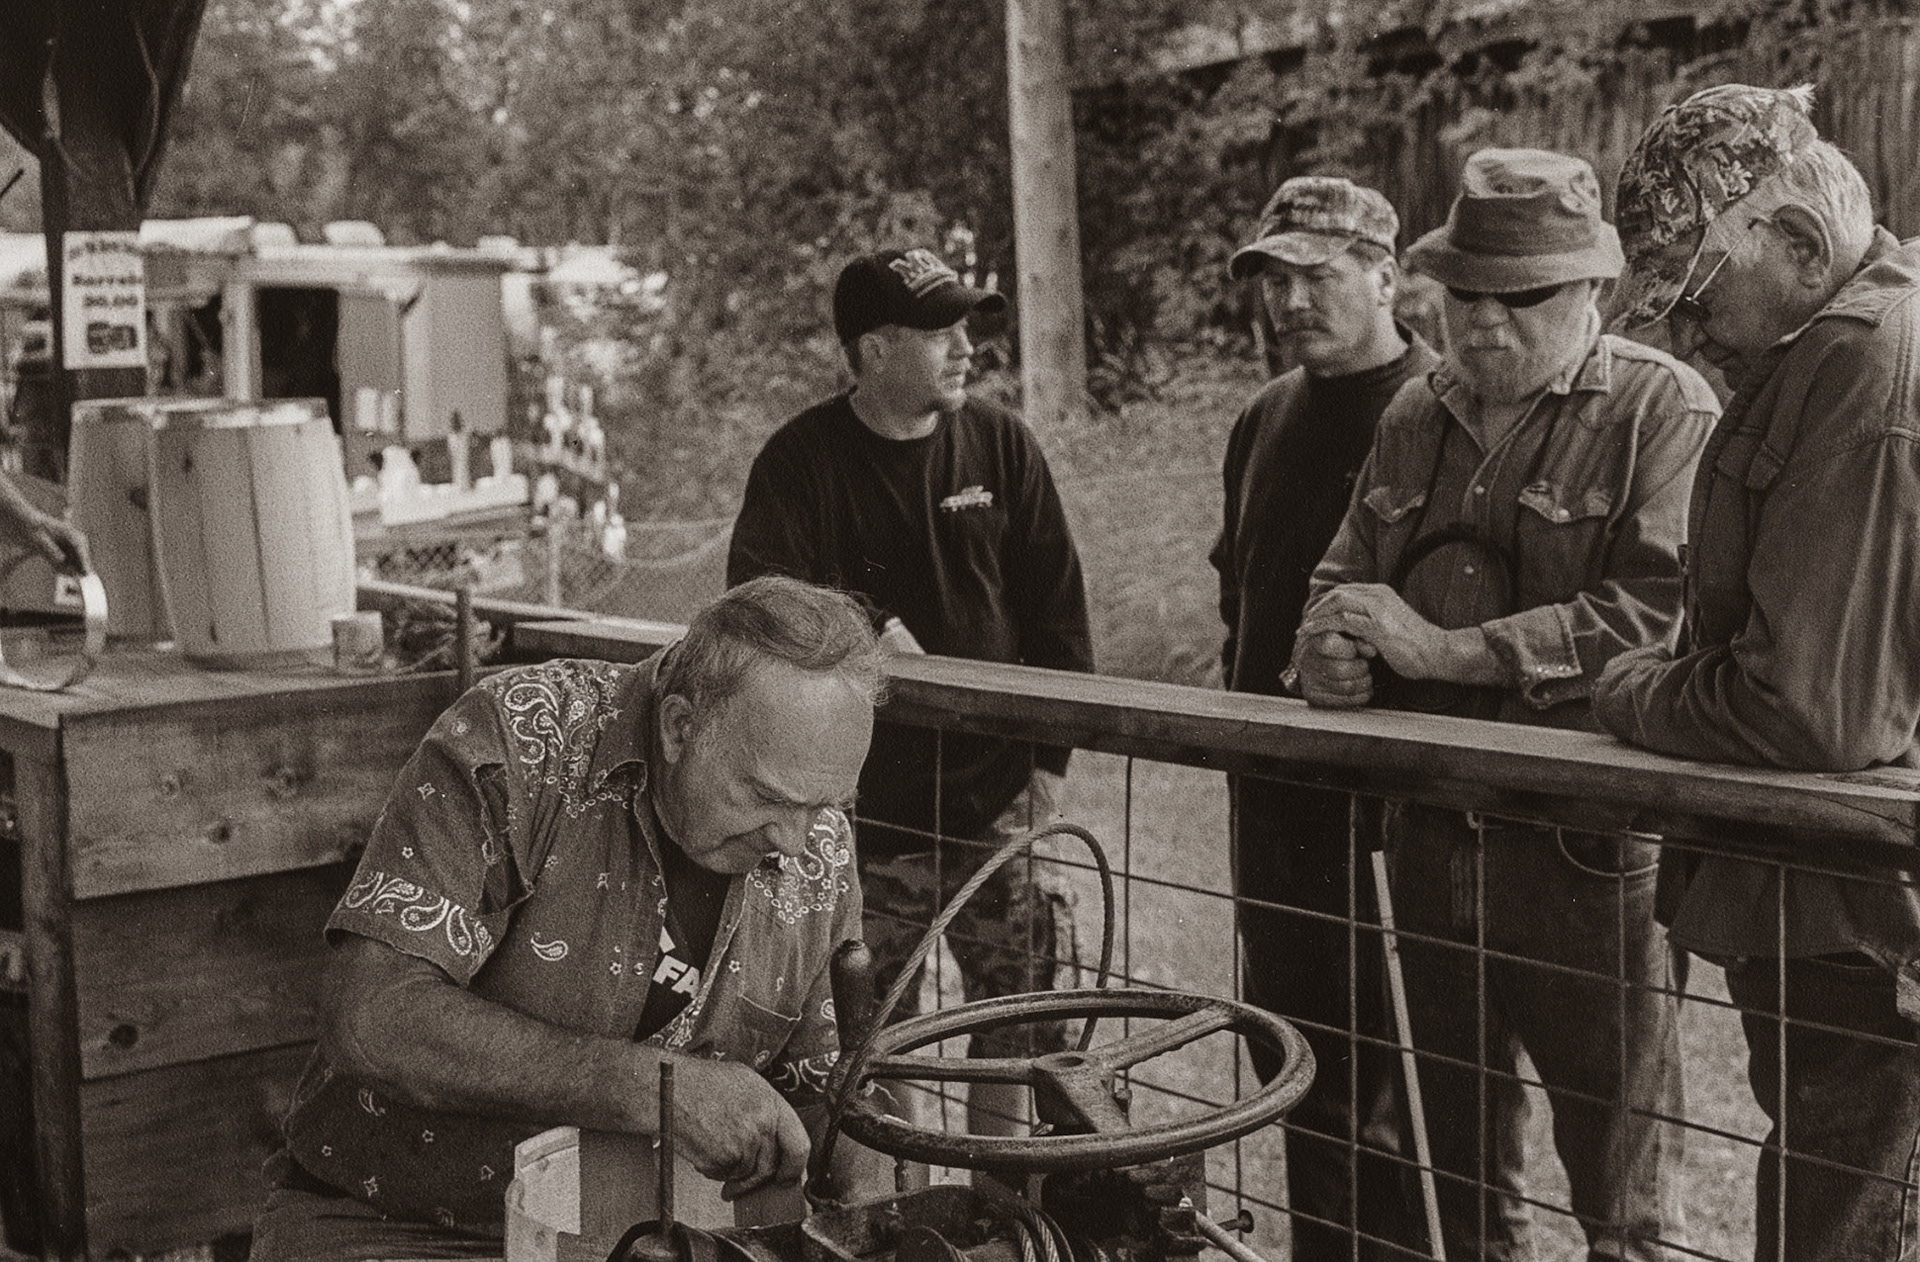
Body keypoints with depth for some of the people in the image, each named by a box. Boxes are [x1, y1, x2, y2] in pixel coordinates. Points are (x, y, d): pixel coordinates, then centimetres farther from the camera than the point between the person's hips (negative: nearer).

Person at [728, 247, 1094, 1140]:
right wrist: (870, 623, -20)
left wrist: (1051, 755, 1)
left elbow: (1056, 606, 6)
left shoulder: (1001, 444, 4)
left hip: (998, 790, 2)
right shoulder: (804, 457, -1)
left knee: (1026, 1008, 2)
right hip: (863, 799, -1)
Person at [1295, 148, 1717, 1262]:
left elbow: (1664, 610, -19)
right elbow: (1342, 581, 18)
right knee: (1463, 1169, 20)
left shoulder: (1665, 408, -6)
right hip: (1433, 837, 6)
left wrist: (1448, 647, -19)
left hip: (1588, 850, -6)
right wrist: (1332, 650, -6)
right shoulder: (1416, 419, 13)